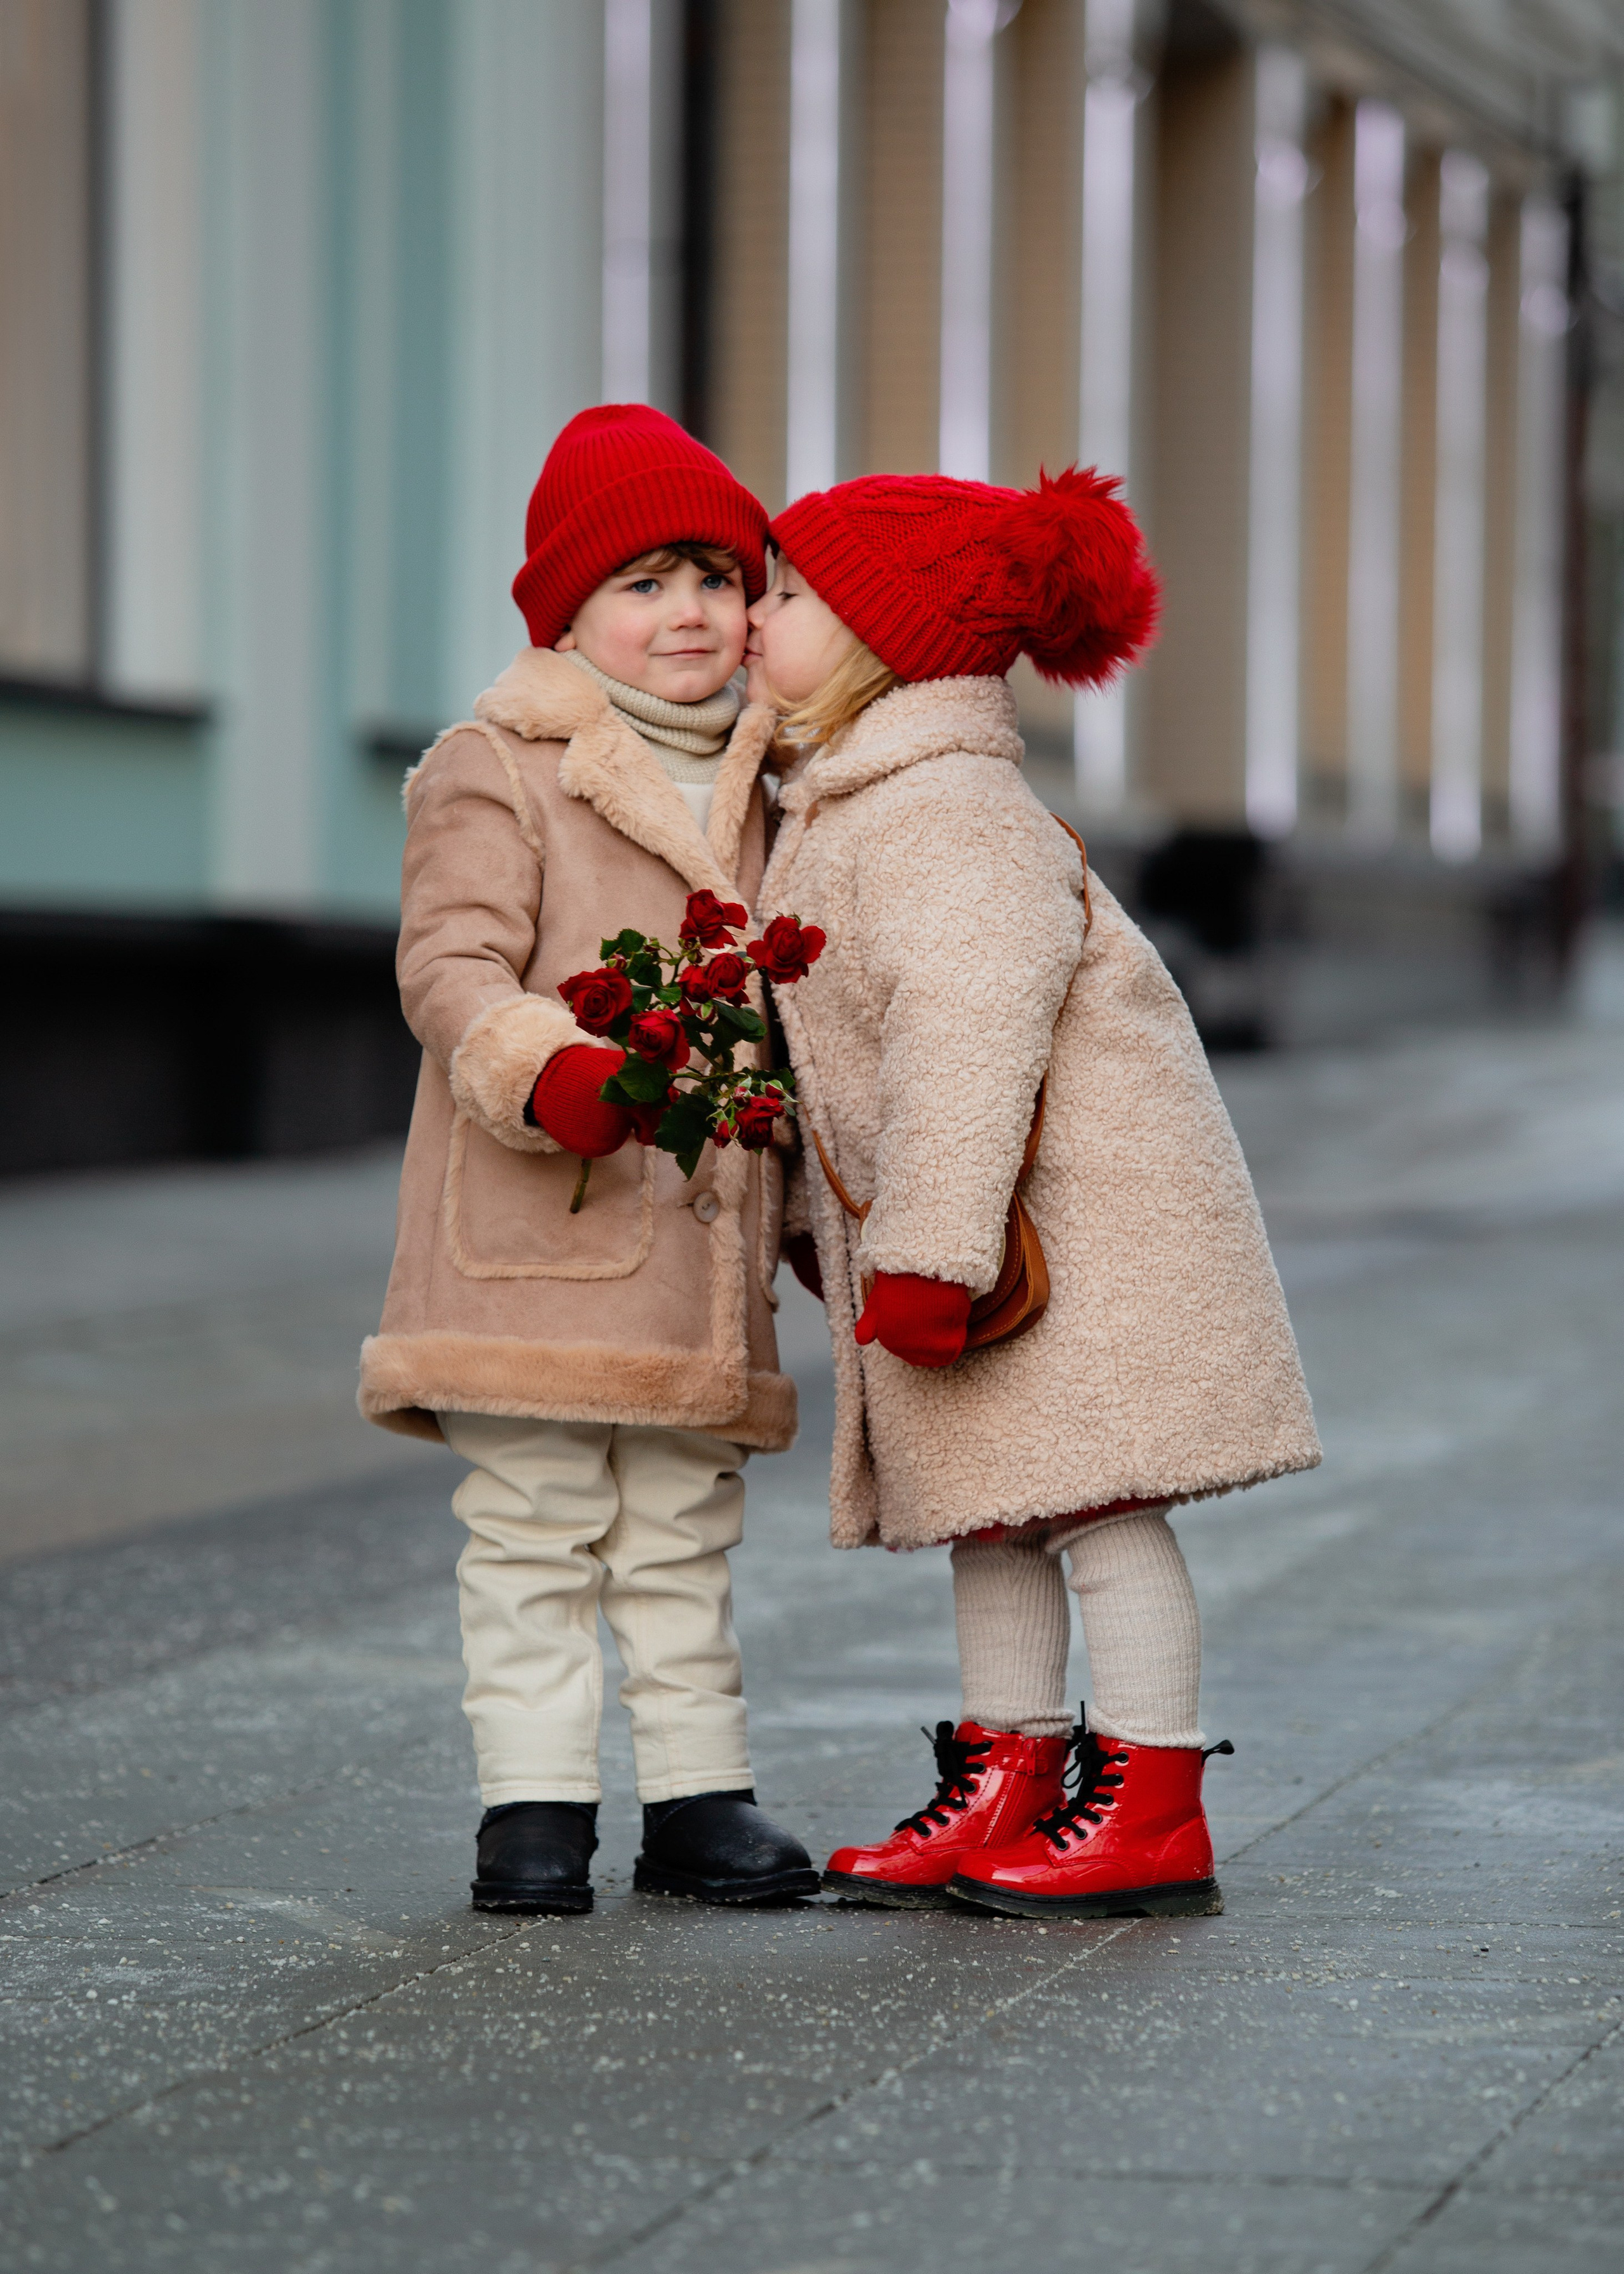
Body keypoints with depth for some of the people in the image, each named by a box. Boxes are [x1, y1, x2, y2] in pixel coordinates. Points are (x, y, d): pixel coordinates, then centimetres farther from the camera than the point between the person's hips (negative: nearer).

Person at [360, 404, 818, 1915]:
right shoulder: (498, 771, -3)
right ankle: (534, 1800, 3)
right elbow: (451, 965, -12)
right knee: (532, 1530, -2)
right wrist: (549, 1072, -30)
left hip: (700, 1242, 6)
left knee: (684, 1534, 11)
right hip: (537, 1231, -6)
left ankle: (697, 1793, 16)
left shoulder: (754, 792, 18)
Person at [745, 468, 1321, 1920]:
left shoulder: (943, 817, -20)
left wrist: (926, 1250, -30)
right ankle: (1006, 1791, 21)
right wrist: (823, 1217, 26)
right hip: (952, 1225, 11)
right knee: (987, 1513, 13)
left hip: (1079, 1204, -11)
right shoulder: (846, 810, 14)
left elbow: (968, 1037, -28)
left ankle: (1152, 1813, -3)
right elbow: (851, 1050, 24)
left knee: (1093, 1505, -7)